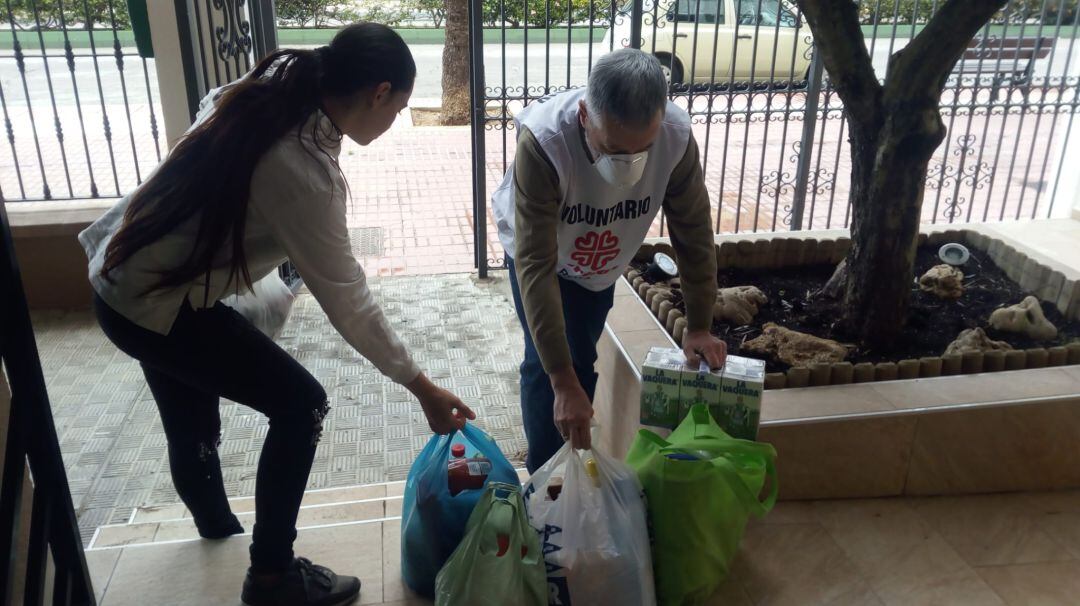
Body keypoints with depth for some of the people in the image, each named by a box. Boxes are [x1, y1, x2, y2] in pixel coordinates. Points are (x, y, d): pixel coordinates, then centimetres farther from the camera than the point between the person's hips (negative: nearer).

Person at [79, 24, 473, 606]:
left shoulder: (263, 96, -5)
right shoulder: (305, 174, -29)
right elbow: (348, 303, -24)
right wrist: (422, 388, -15)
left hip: (121, 280, 9)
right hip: (155, 308, -8)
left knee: (191, 426, 25)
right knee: (300, 405, -2)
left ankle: (215, 524, 49)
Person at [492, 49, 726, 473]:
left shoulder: (676, 136, -34)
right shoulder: (543, 142, -44)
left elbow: (693, 231, -19)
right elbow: (536, 266, -44)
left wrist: (699, 327, -16)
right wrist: (563, 383, -46)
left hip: (601, 260, 3)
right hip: (538, 250, -3)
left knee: (581, 359, 16)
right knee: (547, 363, -11)